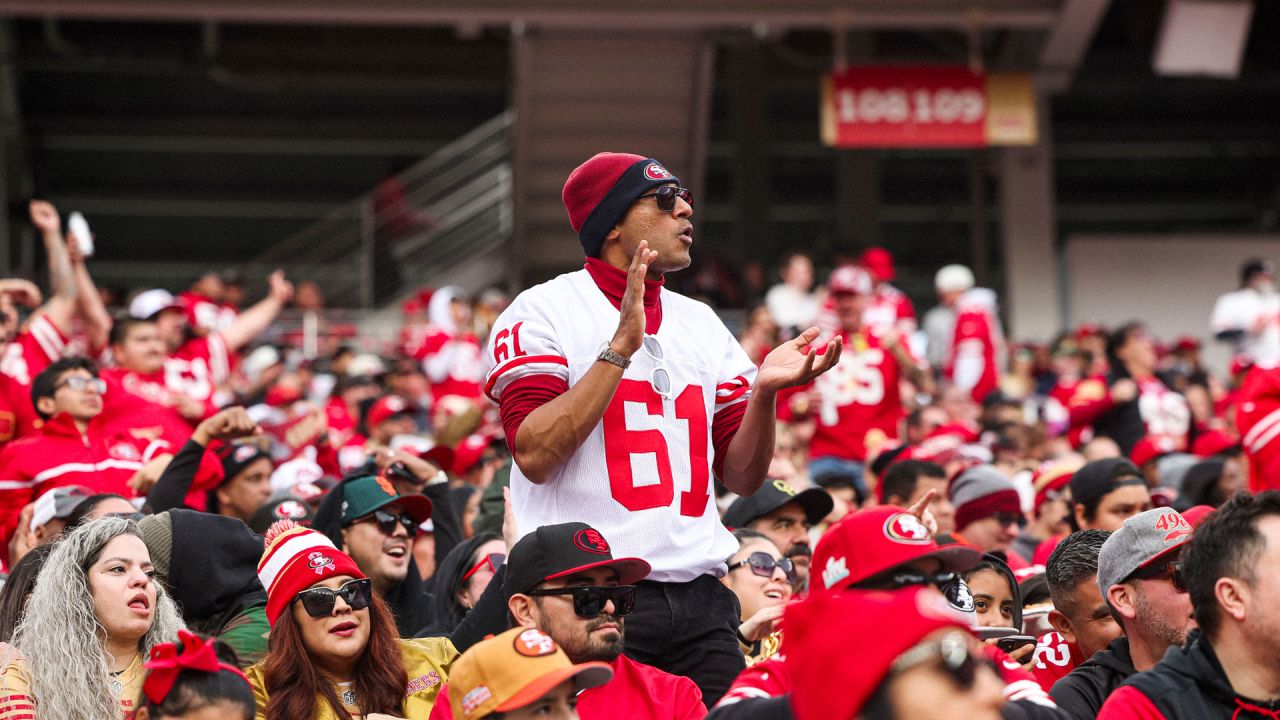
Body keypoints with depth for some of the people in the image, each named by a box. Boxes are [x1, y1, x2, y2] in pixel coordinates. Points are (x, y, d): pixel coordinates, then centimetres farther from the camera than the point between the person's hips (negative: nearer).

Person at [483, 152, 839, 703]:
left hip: (699, 598, 5)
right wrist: (621, 348, -16)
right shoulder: (543, 311, -1)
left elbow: (742, 477, 15)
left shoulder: (700, 323, 16)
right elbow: (534, 455, -14)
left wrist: (764, 391, -3)